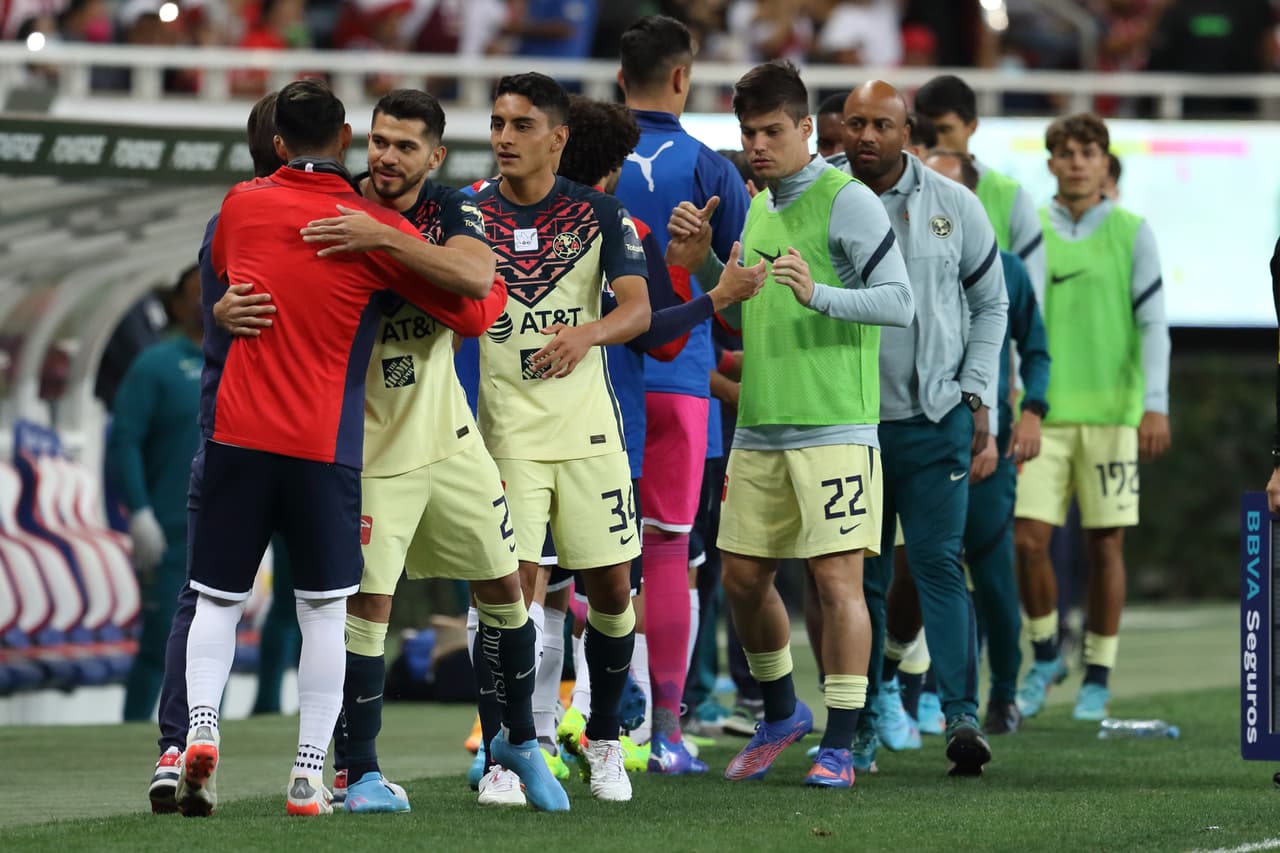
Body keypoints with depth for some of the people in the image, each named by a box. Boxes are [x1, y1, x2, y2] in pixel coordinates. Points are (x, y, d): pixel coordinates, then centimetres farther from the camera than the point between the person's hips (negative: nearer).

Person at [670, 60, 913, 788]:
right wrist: (703, 257, 10)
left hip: (834, 428, -8)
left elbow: (900, 301, -13)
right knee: (743, 576, 11)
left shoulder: (847, 201, -7)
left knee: (838, 577, -8)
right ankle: (782, 714, 31)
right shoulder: (759, 208, 16)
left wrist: (818, 294, -28)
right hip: (759, 429, 8)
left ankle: (839, 745, -3)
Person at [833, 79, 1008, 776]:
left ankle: (962, 714, -13)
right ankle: (862, 721, 12)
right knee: (859, 577, 5)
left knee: (939, 563, -10)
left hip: (934, 418, -1)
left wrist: (977, 395, 5)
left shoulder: (954, 207, 3)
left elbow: (990, 303, 13)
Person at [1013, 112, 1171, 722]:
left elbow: (1153, 323, -2)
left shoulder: (1131, 233, 2)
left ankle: (1097, 678, 12)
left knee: (1105, 545, 1)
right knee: (1028, 540, -6)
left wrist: (1156, 404, -12)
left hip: (1111, 411, -1)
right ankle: (1044, 655, 16)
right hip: (1043, 413, 1)